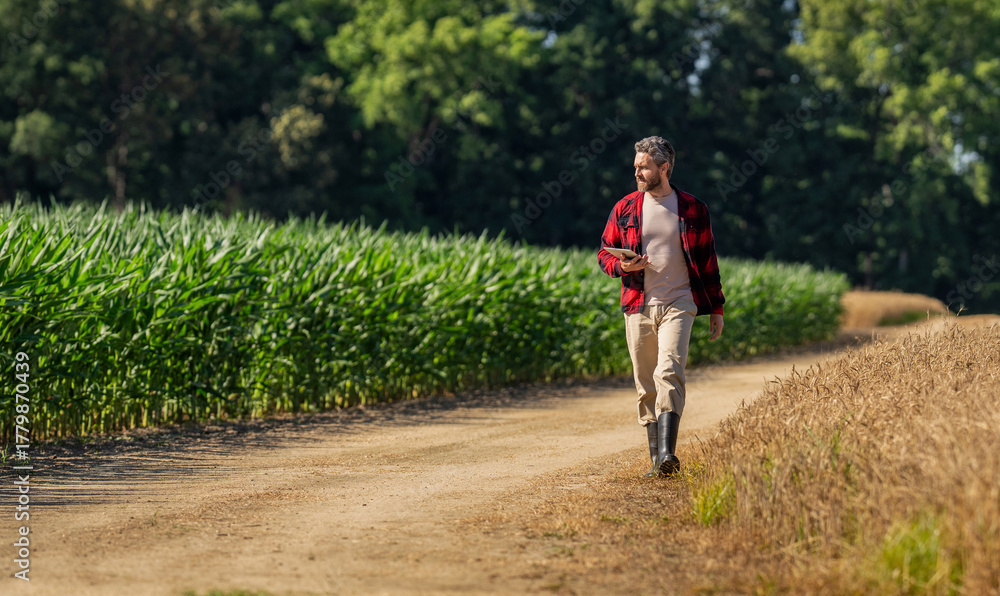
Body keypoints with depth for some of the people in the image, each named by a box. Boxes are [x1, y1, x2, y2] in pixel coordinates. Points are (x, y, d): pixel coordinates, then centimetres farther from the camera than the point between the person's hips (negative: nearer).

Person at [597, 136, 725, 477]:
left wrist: (717, 309, 9)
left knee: (668, 373, -21)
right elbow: (604, 253, 15)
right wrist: (621, 266, -9)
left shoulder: (692, 209, 4)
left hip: (678, 304, -3)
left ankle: (668, 453, -29)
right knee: (646, 386, 5)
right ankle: (656, 460, 13)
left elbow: (708, 261, 10)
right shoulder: (624, 209, 7)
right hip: (639, 307, 3)